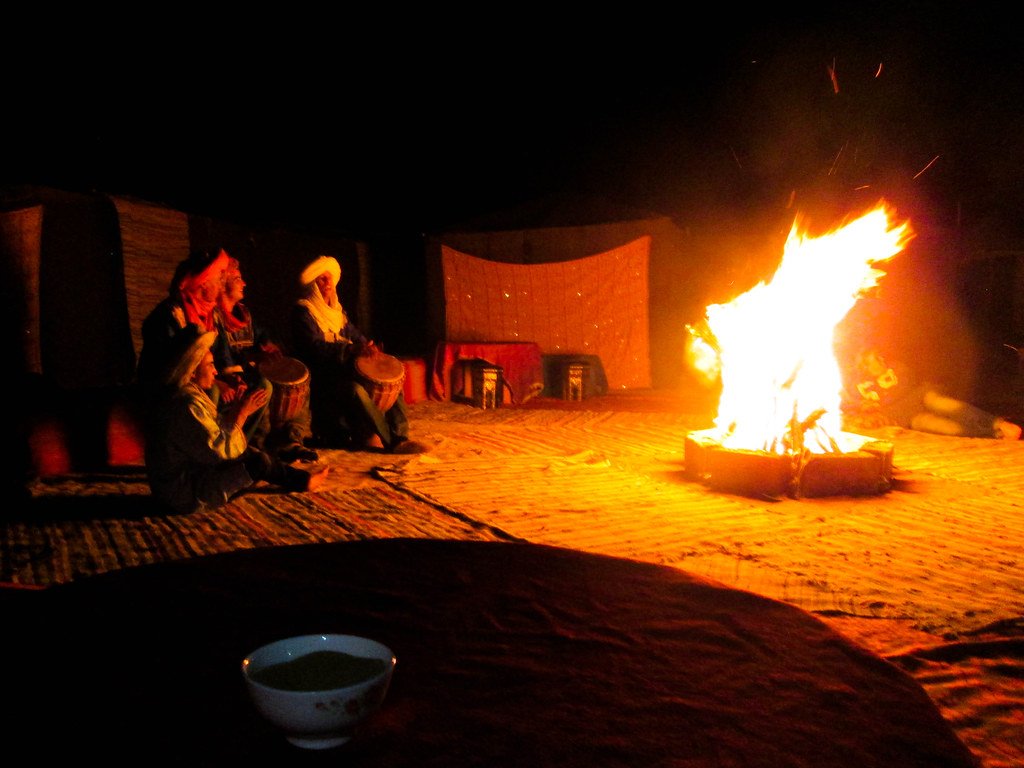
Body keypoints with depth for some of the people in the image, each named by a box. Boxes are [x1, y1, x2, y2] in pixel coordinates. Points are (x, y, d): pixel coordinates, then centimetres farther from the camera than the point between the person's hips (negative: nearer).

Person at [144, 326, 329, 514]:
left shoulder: (180, 394, 6)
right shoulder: (187, 405, -26)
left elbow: (215, 429, 9)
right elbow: (220, 450, -25)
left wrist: (235, 408, -1)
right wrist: (242, 413, -18)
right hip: (184, 493, -10)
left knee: (249, 452, 11)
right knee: (259, 462, -10)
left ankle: (299, 476, 21)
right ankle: (304, 481, 14)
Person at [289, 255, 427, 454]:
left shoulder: (336, 309, 20)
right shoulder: (302, 311, -5)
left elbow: (353, 333, 18)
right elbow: (315, 347, -19)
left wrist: (369, 347, -7)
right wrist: (354, 349, -29)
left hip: (345, 368, 8)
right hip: (320, 374, -8)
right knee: (355, 389, -35)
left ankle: (400, 436, -14)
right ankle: (390, 441, -24)